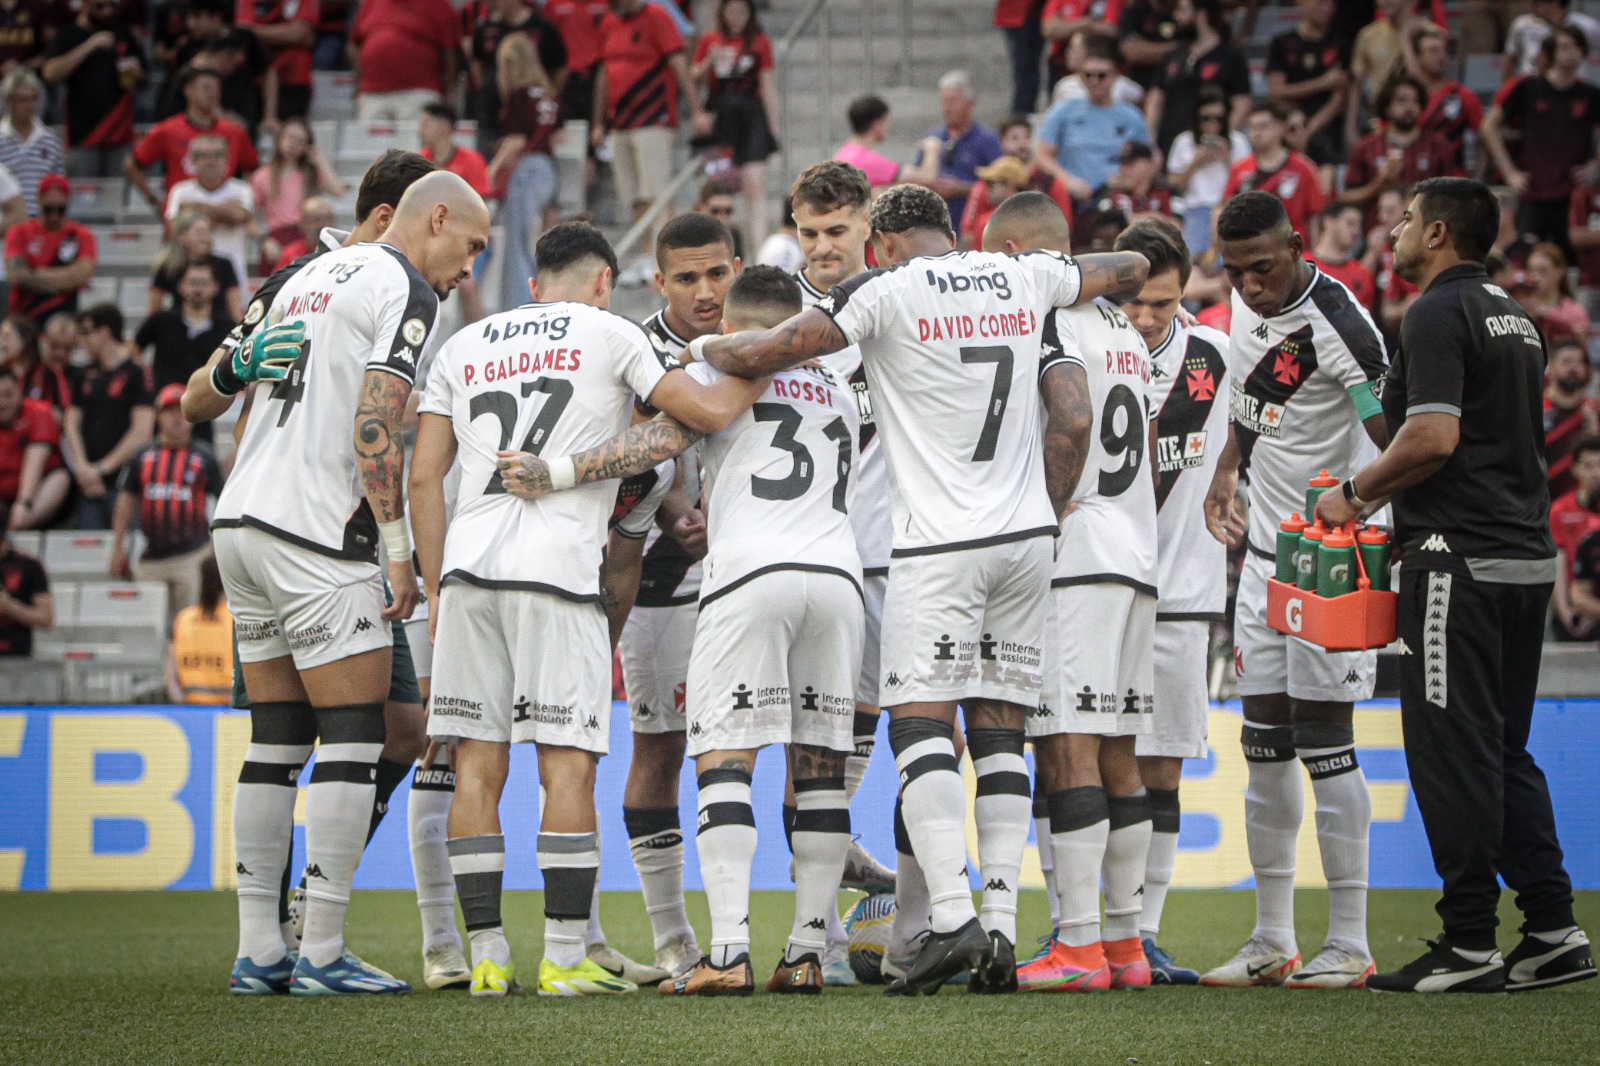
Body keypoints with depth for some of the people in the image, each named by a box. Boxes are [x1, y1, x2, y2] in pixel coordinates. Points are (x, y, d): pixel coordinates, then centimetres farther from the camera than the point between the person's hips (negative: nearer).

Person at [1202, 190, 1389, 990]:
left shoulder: (1334, 326, -21)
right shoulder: (1250, 303, 6)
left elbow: (1398, 443, -22)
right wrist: (1226, 471, 18)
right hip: (1265, 553, 8)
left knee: (1323, 741, -8)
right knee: (1264, 742, 8)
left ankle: (1349, 945, -2)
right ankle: (1273, 940, 15)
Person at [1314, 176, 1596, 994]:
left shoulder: (1438, 315, -10)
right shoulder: (1514, 318, 18)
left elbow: (1433, 437, -21)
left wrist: (1354, 492, -7)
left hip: (1459, 560, -9)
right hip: (1526, 555, 9)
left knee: (1452, 751, -5)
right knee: (1504, 749, 13)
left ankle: (1469, 942, -4)